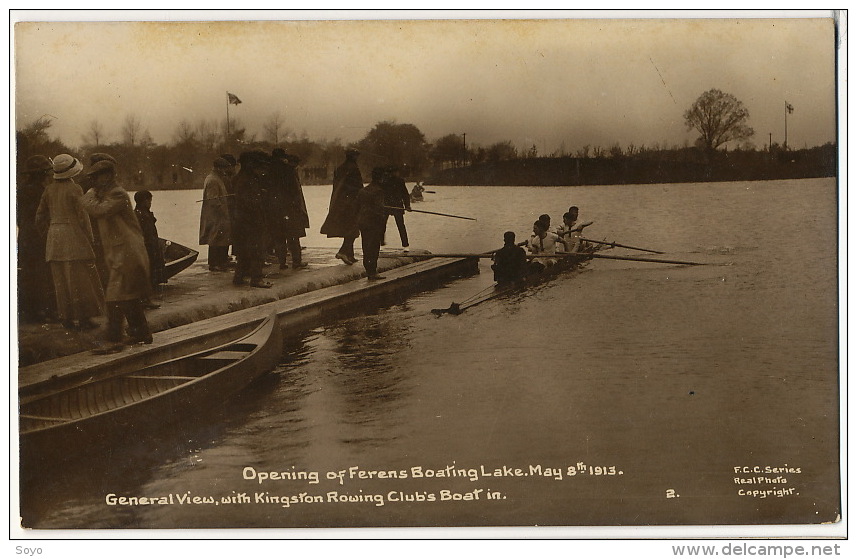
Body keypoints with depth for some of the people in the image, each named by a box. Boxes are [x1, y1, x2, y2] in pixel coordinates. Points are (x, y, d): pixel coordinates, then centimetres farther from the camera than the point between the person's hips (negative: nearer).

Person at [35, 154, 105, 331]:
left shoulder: (49, 190, 8)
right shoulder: (74, 189, -9)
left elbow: (40, 218, 11)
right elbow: (83, 217, -10)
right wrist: (90, 238, -2)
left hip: (54, 238, 6)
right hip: (74, 236, -6)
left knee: (61, 281, 9)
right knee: (80, 279, -1)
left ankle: (66, 318, 12)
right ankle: (83, 318, -2)